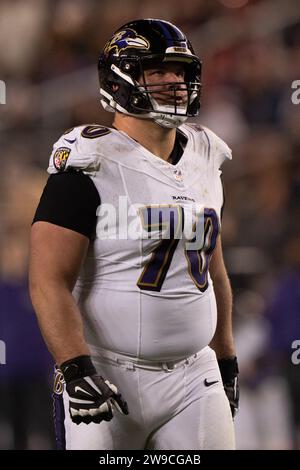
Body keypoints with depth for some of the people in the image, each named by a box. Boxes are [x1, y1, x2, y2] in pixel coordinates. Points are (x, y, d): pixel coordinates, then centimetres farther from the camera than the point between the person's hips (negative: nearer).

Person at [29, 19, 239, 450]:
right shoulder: (91, 166, -11)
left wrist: (227, 359, 23)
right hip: (106, 379, -6)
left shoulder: (204, 161, 11)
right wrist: (76, 369, -26)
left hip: (193, 378, 6)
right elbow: (49, 281, -17)